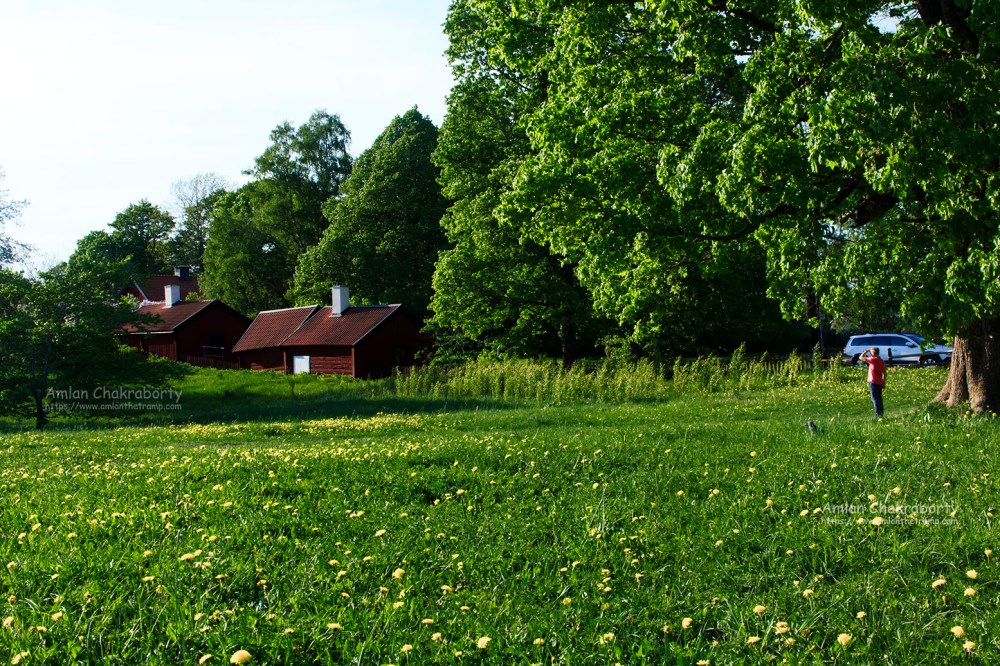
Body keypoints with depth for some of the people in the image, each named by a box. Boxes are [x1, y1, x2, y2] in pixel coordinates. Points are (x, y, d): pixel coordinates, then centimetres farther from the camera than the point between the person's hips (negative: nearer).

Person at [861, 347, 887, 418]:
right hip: (880, 382, 7)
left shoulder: (873, 360, -12)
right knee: (879, 398, 14)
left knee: (875, 398, -6)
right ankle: (881, 413, 16)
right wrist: (884, 383, 16)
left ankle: (878, 414, -10)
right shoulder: (882, 361, 9)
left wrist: (866, 351, 7)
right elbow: (884, 373, 11)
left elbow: (861, 358, -6)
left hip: (873, 382, -7)